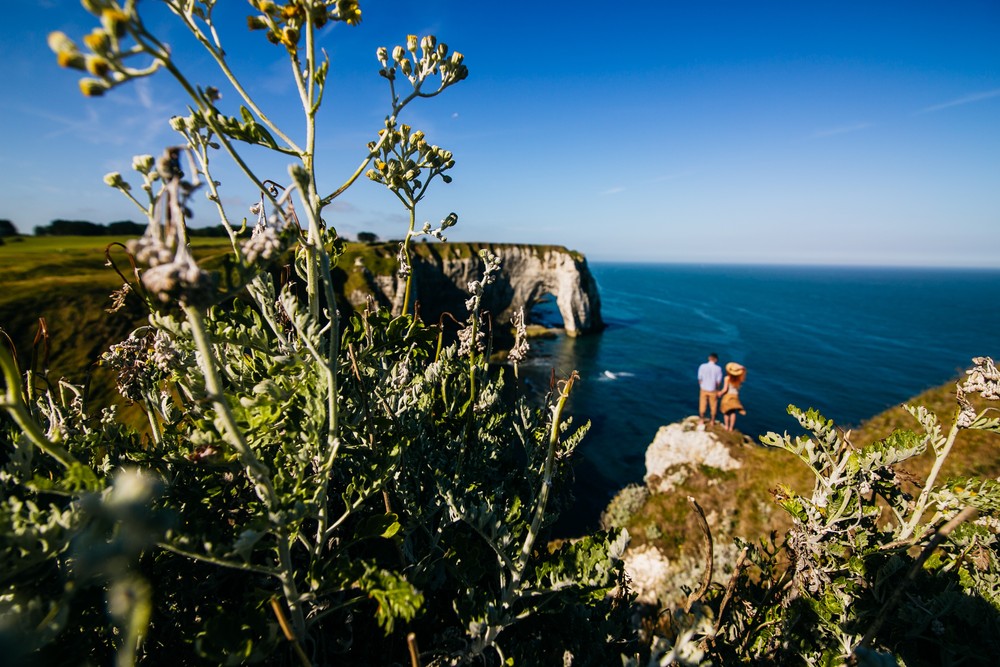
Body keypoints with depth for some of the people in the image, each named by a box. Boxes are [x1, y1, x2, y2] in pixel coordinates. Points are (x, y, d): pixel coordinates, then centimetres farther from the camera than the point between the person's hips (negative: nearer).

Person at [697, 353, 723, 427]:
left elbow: (700, 379, -8)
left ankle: (701, 420, 28)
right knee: (713, 406, 17)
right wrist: (717, 389, 9)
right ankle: (712, 421, 30)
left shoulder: (702, 366, -14)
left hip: (704, 389, 1)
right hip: (713, 390, -1)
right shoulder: (718, 368, -16)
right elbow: (718, 381, -9)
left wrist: (701, 387, 8)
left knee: (702, 405, 16)